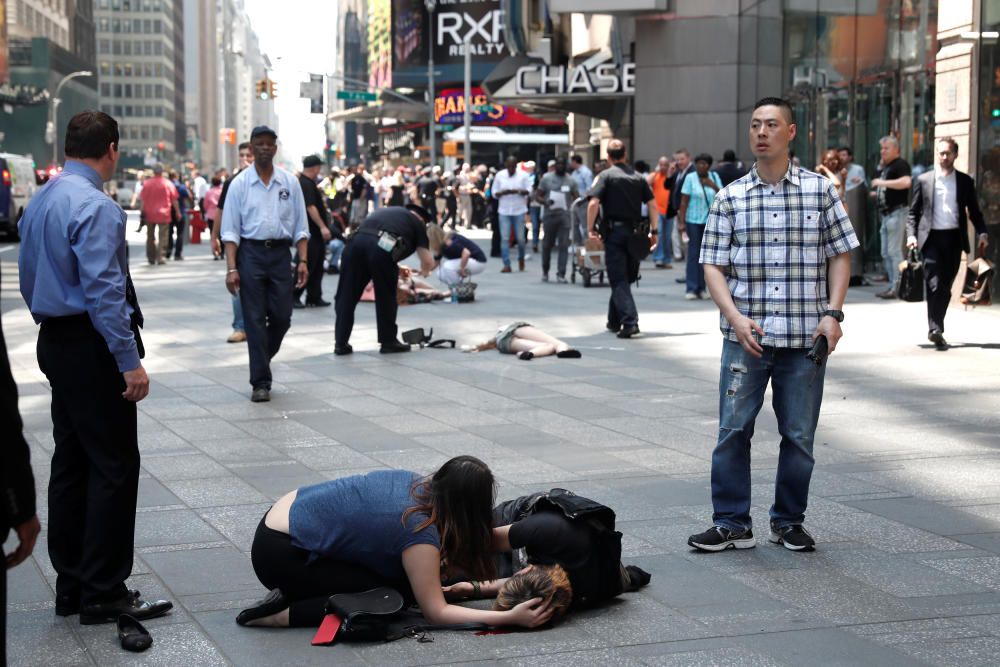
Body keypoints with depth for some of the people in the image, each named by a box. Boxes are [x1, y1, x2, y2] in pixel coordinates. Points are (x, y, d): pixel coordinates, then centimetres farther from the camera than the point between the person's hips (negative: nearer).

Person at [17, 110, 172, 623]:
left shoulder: (40, 201, 11)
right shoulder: (95, 206, -17)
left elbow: (28, 276, 19)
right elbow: (102, 291, -23)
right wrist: (130, 362, -22)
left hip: (54, 342, 10)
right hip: (92, 348, -10)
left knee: (71, 462, 13)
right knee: (114, 466, -4)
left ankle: (71, 586, 19)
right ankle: (104, 594, -1)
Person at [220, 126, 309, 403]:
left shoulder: (290, 182, 6)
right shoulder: (240, 183, 1)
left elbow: (300, 226, 9)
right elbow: (230, 230, 0)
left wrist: (303, 261, 0)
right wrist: (231, 268, -9)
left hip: (280, 252, 2)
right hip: (250, 252, -2)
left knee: (282, 317, 3)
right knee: (255, 320, -1)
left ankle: (261, 360, 31)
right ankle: (260, 382, 5)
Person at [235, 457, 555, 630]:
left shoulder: (413, 482, 2)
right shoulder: (420, 533, -21)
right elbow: (435, 611, -19)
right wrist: (510, 618, -23)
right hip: (279, 555, -9)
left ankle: (295, 592, 4)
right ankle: (286, 613, -10)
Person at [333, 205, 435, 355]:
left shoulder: (387, 211, 38)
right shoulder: (418, 223, 24)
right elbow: (428, 262, 17)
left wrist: (396, 269, 49)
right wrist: (424, 270, 42)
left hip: (356, 241, 4)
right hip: (382, 247, -4)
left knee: (347, 295, 12)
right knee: (386, 297, 14)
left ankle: (341, 343, 15)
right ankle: (388, 342, 22)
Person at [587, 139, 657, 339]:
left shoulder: (605, 176, -4)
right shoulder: (638, 178, 9)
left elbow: (593, 203, -15)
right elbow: (653, 205, 5)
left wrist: (590, 228, -6)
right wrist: (653, 230, 12)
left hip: (614, 231, -4)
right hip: (634, 231, 4)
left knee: (619, 280, -4)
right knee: (624, 278, 17)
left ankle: (630, 321, -17)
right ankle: (614, 320, 27)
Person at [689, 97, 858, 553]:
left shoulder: (820, 190, 5)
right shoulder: (730, 198, 4)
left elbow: (840, 254, 7)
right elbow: (713, 265, 2)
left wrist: (832, 313, -5)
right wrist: (735, 318, -12)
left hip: (805, 338, 0)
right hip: (746, 337, 0)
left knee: (799, 436, 7)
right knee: (733, 430, -1)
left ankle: (789, 521, 23)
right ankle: (732, 524, 10)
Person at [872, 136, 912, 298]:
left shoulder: (900, 164, -9)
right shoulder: (884, 167, 20)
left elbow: (906, 182, -28)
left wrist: (883, 182, -24)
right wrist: (876, 193, 13)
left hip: (896, 212, -10)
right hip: (885, 213, 10)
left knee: (894, 251, -11)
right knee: (886, 253, 11)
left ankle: (897, 287, -10)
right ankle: (892, 286, 16)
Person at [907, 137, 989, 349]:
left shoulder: (965, 181, 10)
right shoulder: (924, 180, 7)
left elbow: (974, 210, 12)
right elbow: (913, 212, 9)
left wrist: (981, 232, -4)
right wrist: (911, 235, -5)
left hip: (954, 239, 2)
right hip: (931, 238, -2)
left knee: (945, 287, 6)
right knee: (934, 285, -12)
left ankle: (937, 329, 15)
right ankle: (935, 329, -13)